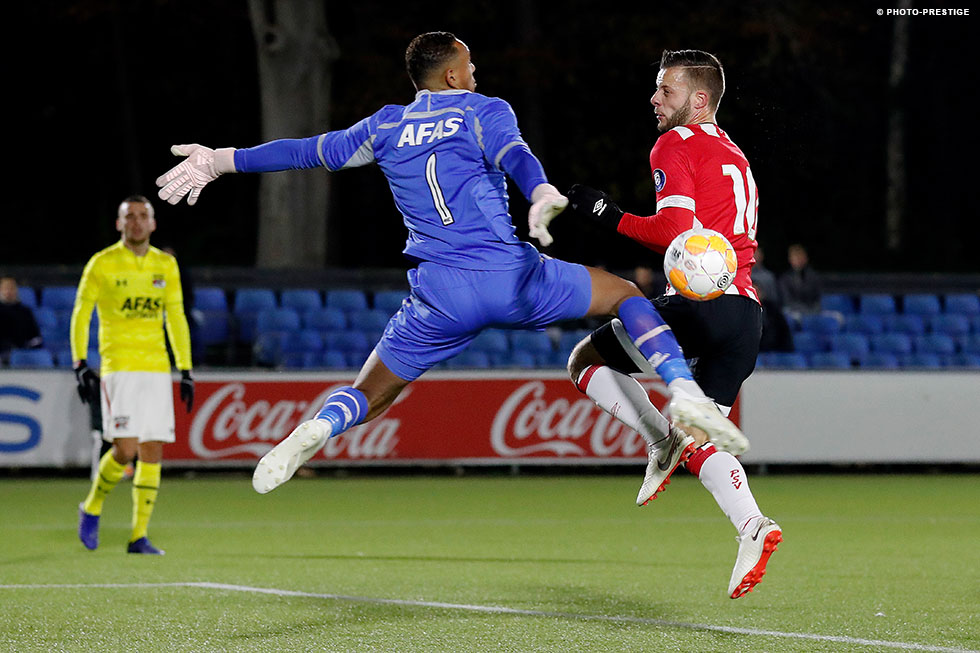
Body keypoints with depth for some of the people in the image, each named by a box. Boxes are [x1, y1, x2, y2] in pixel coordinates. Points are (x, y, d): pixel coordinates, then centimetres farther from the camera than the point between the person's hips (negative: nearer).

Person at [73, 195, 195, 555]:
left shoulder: (166, 265, 11)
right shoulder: (102, 264, -1)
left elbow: (176, 319, 16)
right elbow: (80, 315, 2)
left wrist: (186, 370, 12)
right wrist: (80, 365, -7)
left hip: (157, 369, 4)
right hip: (118, 367, -4)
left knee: (152, 451, -1)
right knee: (125, 449, -14)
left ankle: (139, 536, 4)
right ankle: (92, 507, 13)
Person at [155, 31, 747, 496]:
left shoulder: (387, 127, 17)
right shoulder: (484, 110, 7)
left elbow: (309, 151, 22)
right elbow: (514, 155, -15)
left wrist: (223, 161, 33)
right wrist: (543, 197, -36)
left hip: (441, 297, 2)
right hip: (513, 278, -2)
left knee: (371, 394, 15)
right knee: (625, 294, 17)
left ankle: (317, 428, -20)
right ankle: (684, 392, -6)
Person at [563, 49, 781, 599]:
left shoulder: (675, 146, -2)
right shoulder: (735, 157, 24)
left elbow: (674, 231, -13)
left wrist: (609, 214, -3)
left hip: (699, 301, -8)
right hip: (748, 312, 8)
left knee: (587, 359, 12)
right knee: (701, 440, 12)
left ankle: (664, 440, -7)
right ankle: (752, 527, -14)